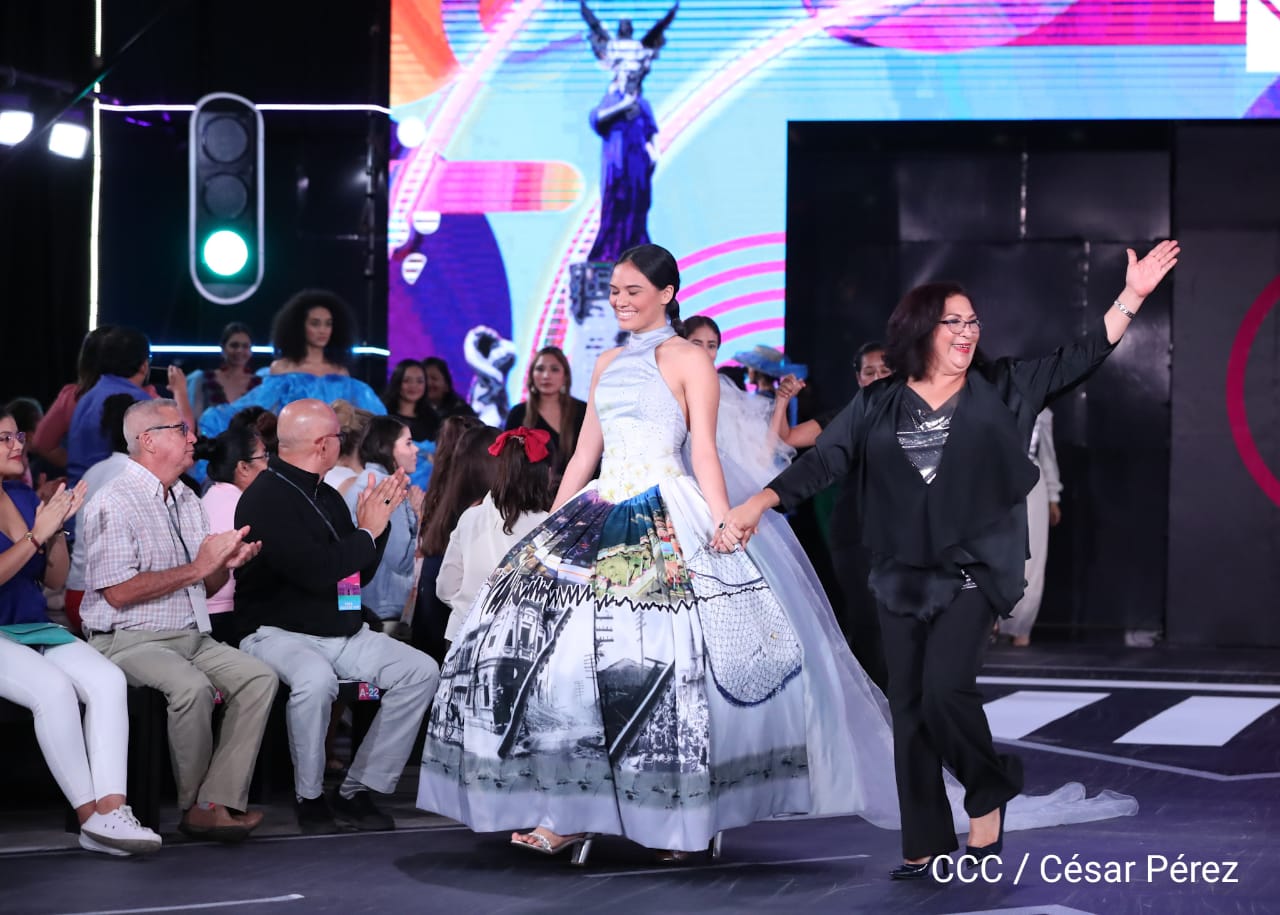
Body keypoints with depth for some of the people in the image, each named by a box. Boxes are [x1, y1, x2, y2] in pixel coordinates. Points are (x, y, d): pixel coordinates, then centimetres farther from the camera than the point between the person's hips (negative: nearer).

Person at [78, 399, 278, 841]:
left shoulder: (188, 502, 19)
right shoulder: (114, 504, -8)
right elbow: (119, 592, -18)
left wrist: (226, 562, -1)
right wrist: (198, 567, -14)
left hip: (192, 637, 8)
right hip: (130, 639, -8)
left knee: (259, 677, -16)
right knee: (192, 686, -34)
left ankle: (216, 804, -22)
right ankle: (193, 802, -12)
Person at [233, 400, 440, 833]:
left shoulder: (328, 497, 15)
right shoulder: (266, 499, -13)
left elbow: (360, 575, 19)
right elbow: (315, 571, -25)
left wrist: (377, 524, 3)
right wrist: (368, 532, -11)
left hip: (345, 632, 9)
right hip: (280, 632, -9)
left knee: (421, 671, -8)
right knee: (316, 679, -39)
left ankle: (357, 791, -5)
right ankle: (310, 798, -18)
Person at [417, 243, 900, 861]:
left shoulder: (688, 360, 2)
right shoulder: (609, 364, 20)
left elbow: (704, 449, -5)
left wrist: (722, 527, -16)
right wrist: (551, 526, 16)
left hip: (667, 519, -6)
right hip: (602, 513, 6)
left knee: (665, 657, -15)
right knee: (554, 643, -5)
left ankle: (682, 810, -6)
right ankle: (569, 811, -3)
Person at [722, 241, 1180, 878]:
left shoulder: (1001, 390, 4)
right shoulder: (877, 407, 6)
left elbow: (1079, 360, 1)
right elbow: (823, 461, 0)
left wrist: (1132, 296, -8)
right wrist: (760, 503, -13)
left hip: (972, 572, -2)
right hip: (902, 579, 2)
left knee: (945, 687, -19)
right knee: (909, 710, 4)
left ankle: (988, 791, 8)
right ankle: (925, 846, 12)